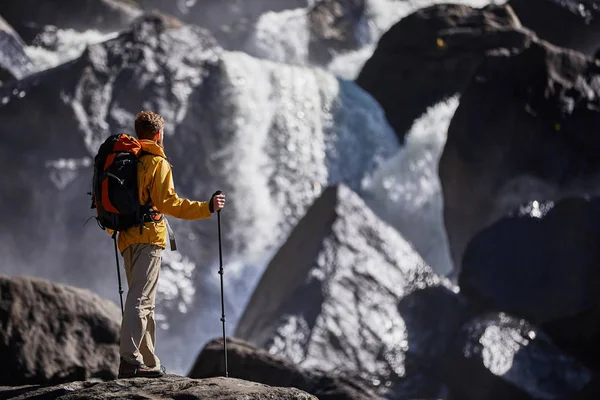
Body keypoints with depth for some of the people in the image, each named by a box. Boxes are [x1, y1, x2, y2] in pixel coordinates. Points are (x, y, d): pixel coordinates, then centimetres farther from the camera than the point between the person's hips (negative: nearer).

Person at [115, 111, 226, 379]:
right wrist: (206, 208, -13)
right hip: (149, 238, -8)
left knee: (144, 303, 13)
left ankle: (149, 363, 15)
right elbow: (167, 202, -16)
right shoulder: (158, 163, -6)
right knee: (141, 299, -15)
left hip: (127, 238, 8)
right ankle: (129, 360, -26)